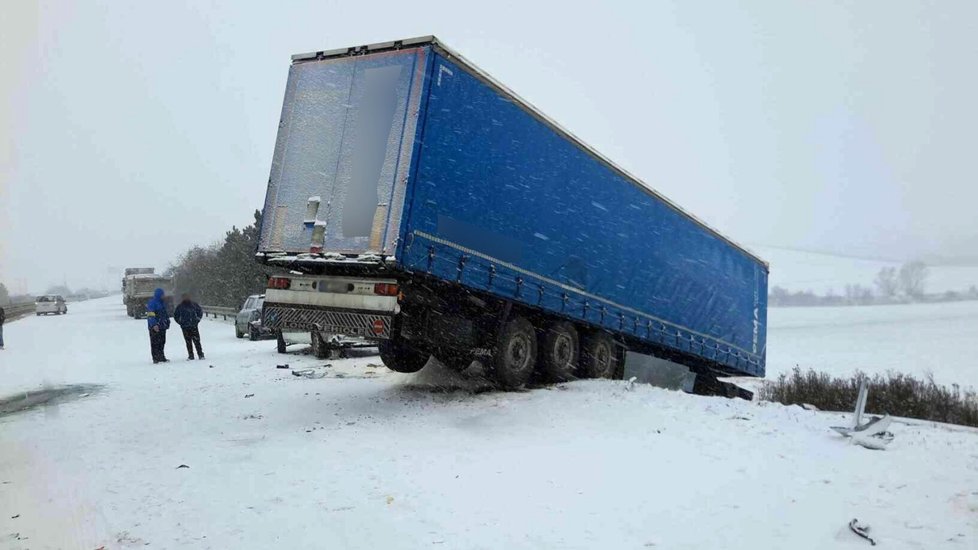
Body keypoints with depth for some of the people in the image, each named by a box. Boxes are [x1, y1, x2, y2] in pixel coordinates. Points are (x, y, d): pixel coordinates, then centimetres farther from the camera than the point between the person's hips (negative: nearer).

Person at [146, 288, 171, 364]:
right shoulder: (152, 303, -11)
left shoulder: (162, 303, 17)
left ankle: (161, 357, 22)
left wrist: (167, 322, 22)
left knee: (162, 342, 14)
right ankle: (156, 358, -2)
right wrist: (154, 325, -25)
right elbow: (150, 315, -18)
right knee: (155, 343, -5)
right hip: (154, 327, -9)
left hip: (162, 326, 9)